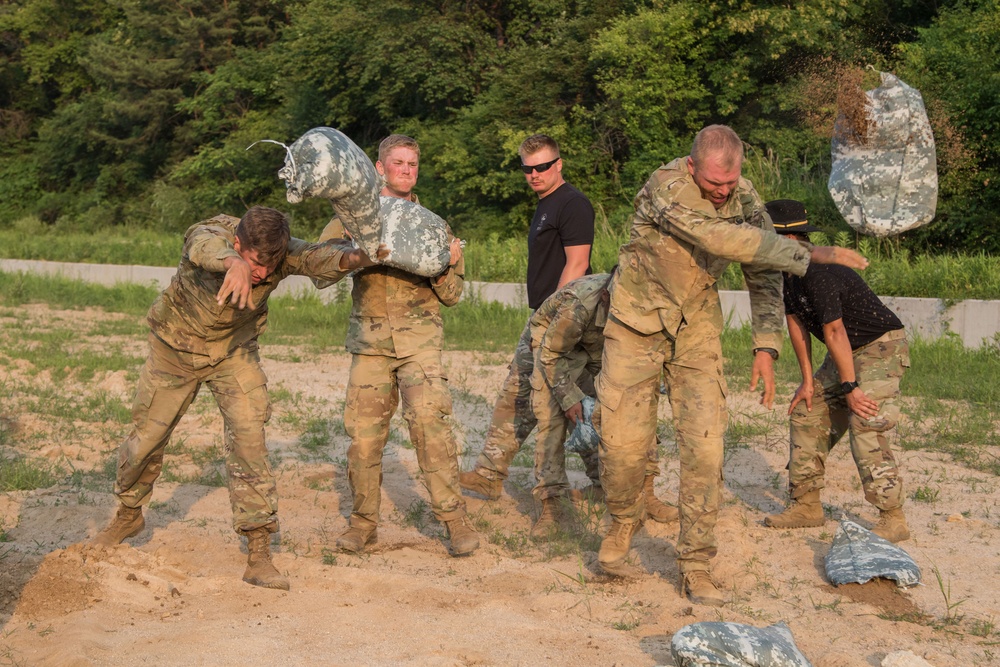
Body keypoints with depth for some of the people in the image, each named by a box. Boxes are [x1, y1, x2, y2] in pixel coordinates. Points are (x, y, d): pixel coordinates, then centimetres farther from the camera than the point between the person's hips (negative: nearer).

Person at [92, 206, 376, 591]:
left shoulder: (283, 255, -26)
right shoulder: (212, 235, -34)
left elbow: (319, 257, -45)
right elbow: (206, 246, -58)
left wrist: (351, 257, -69)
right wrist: (233, 263, -82)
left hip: (233, 353, 1)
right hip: (176, 348, -1)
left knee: (249, 437, -15)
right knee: (146, 437, 9)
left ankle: (259, 555, -11)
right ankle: (128, 515, 39)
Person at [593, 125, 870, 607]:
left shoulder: (744, 196, -7)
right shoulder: (666, 187, -26)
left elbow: (763, 273, 0)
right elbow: (726, 240, -36)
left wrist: (766, 348, -10)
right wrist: (812, 255, -34)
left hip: (697, 330, 3)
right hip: (638, 326, -3)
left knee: (704, 445, -8)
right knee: (622, 440, -4)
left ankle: (695, 566, 0)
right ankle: (622, 525, 27)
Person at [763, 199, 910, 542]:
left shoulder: (819, 274, -30)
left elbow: (834, 332, -28)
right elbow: (795, 322, 4)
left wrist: (849, 387, -25)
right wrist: (808, 381, 5)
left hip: (881, 346, -10)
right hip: (848, 352, 10)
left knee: (865, 426, -22)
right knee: (807, 414, 10)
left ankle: (893, 520, -19)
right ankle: (806, 506, 16)